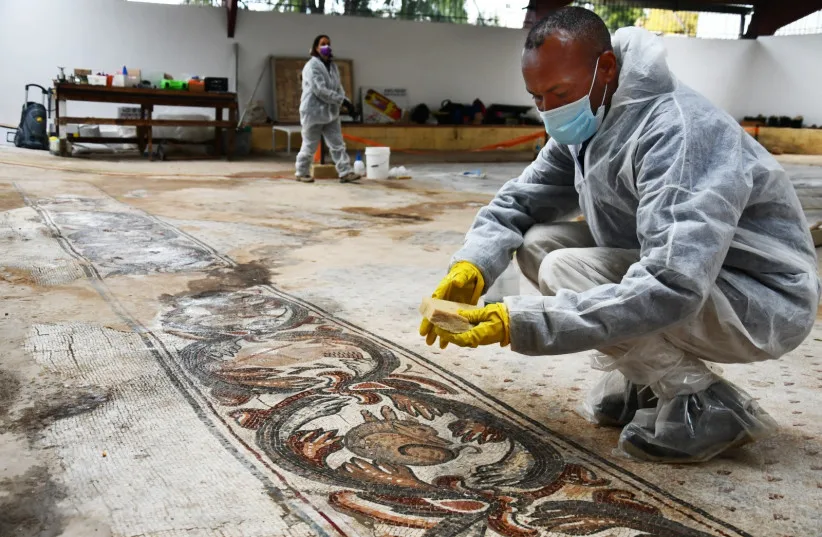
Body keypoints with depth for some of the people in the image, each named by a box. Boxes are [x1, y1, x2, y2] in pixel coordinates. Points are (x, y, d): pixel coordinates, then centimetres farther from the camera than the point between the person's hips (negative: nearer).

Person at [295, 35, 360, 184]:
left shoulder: (332, 66, 12)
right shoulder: (312, 66, -14)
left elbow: (338, 86, 11)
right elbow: (320, 90, -23)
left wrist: (343, 100, -11)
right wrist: (342, 100, -23)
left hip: (331, 113, 7)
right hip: (314, 112, -7)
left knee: (338, 144, 2)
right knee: (310, 146, 3)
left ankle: (345, 172, 1)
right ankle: (302, 173, 19)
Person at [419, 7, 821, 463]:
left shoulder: (676, 132, -29)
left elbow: (671, 288, -38)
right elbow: (518, 201, 2)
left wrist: (520, 322, -40)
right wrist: (471, 266, -19)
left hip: (765, 300, -8)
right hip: (678, 271, 9)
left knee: (566, 271, -25)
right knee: (537, 242, -4)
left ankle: (707, 405, -9)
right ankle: (649, 375, 6)